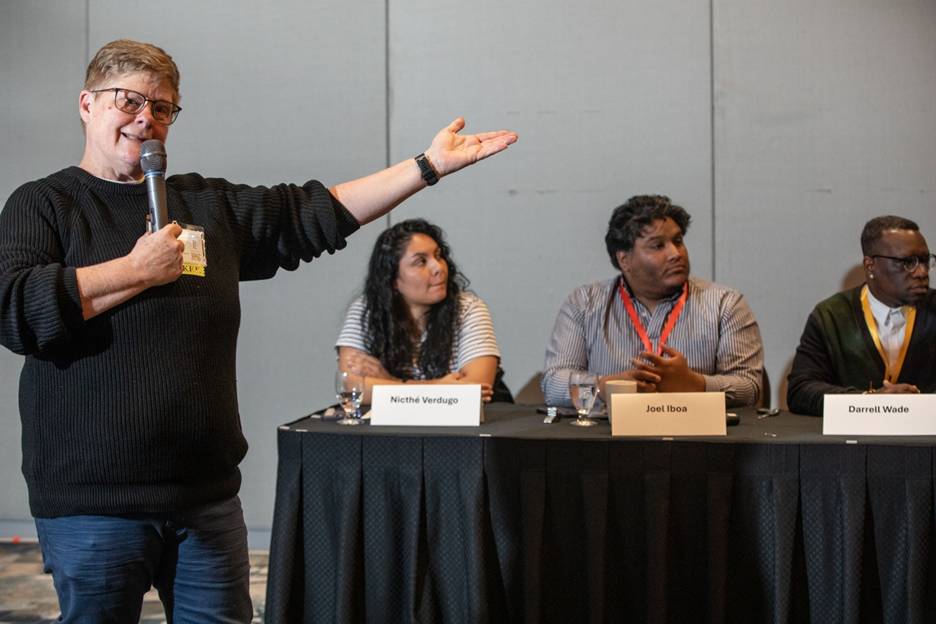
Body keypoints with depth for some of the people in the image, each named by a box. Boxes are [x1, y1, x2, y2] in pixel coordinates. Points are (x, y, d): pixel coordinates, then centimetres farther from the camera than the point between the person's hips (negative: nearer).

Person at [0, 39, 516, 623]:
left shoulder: (211, 204, 13)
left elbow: (318, 212, 10)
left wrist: (428, 166, 4)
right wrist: (137, 270, -14)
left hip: (207, 494, 4)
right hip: (91, 504, -4)